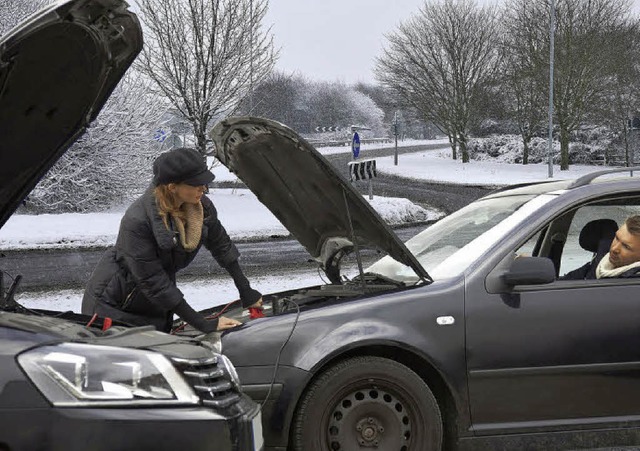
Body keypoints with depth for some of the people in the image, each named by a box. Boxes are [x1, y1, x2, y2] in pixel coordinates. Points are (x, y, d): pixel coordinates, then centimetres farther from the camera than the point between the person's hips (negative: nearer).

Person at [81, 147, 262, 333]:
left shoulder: (202, 207, -13)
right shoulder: (137, 220, -32)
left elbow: (222, 246, 6)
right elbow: (152, 282, -29)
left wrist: (246, 291, 7)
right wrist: (203, 324, -29)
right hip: (112, 306, -6)